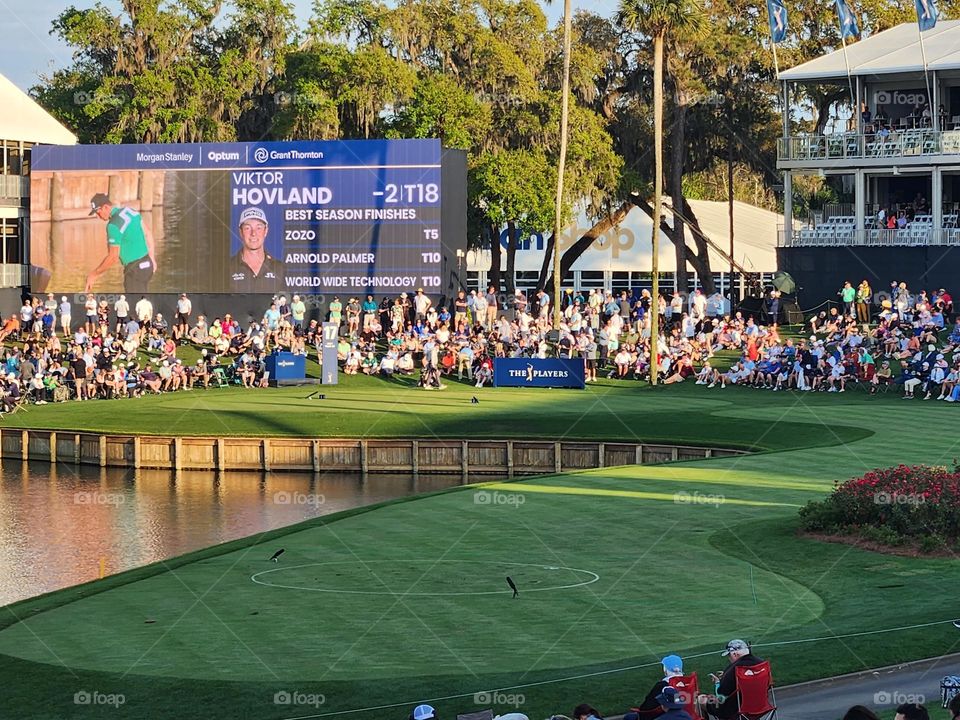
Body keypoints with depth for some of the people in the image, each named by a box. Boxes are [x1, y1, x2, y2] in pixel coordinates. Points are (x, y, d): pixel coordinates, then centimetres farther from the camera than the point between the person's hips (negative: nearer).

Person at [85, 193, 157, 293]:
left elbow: (113, 257, -20)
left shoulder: (113, 226, -20)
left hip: (135, 269, -9)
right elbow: (147, 233, 16)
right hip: (147, 264, 9)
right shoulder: (128, 211, 6)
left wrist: (94, 274, -10)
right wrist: (152, 259, 24)